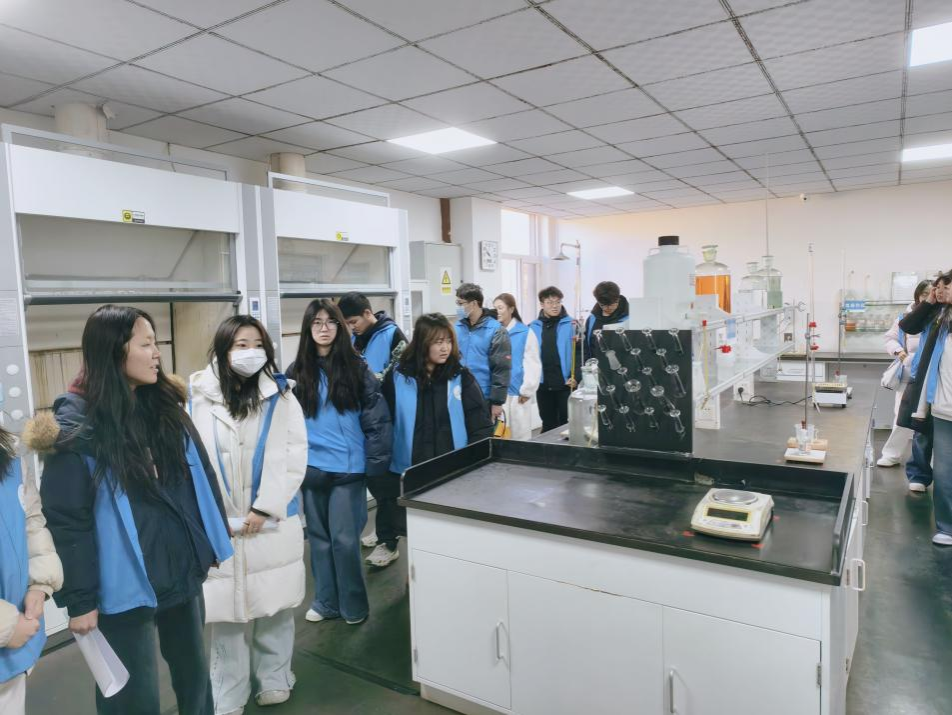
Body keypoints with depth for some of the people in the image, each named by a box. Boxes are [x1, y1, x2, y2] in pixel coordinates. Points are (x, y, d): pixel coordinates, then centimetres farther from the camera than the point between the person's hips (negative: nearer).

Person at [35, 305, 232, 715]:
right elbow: (66, 519, -13)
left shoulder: (165, 405, 4)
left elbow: (201, 476, 9)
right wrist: (79, 599, -11)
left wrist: (217, 543, 9)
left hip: (185, 572, 5)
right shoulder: (76, 422, -13)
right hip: (125, 587, -5)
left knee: (195, 680, 22)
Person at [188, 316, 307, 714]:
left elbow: (295, 457, -5)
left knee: (275, 606, 11)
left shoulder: (281, 396, -1)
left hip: (273, 523, 1)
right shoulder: (199, 398, -1)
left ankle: (274, 680, 32)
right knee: (227, 611, 6)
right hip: (220, 526, 0)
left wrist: (265, 509, -10)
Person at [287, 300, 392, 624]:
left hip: (348, 467, -3)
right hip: (311, 467, 3)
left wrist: (375, 461, -8)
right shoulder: (297, 371, 4)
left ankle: (353, 604, 20)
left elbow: (377, 417, -5)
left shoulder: (355, 367, -4)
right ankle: (325, 600, 30)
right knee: (319, 536, 14)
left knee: (344, 538, 1)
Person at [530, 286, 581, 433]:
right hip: (542, 385, 2)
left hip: (566, 384, -2)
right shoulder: (533, 328, 5)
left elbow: (580, 353, -6)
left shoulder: (571, 325, -1)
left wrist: (576, 376, -17)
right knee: (548, 424, 15)